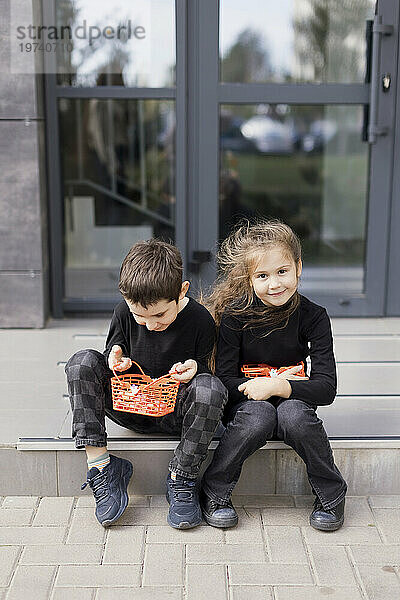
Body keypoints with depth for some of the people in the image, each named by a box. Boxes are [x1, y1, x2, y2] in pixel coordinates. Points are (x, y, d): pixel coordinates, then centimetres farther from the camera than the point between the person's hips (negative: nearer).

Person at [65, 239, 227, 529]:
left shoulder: (200, 320, -14)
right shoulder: (124, 313, -8)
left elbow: (204, 367, 0)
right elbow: (114, 348, 8)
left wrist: (194, 367, -24)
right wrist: (115, 357, -16)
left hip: (176, 412, -3)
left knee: (211, 388, -35)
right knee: (83, 361, -19)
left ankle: (182, 480, -18)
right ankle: (100, 466, -22)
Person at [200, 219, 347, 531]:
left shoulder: (313, 316, -9)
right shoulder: (234, 314, -11)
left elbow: (326, 389, -14)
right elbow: (224, 380, -11)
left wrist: (279, 387, -27)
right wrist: (257, 388, -28)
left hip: (293, 399, 1)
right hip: (245, 400, -1)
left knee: (294, 415, -32)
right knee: (259, 416, -34)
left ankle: (331, 494, -8)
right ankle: (214, 493, -13)